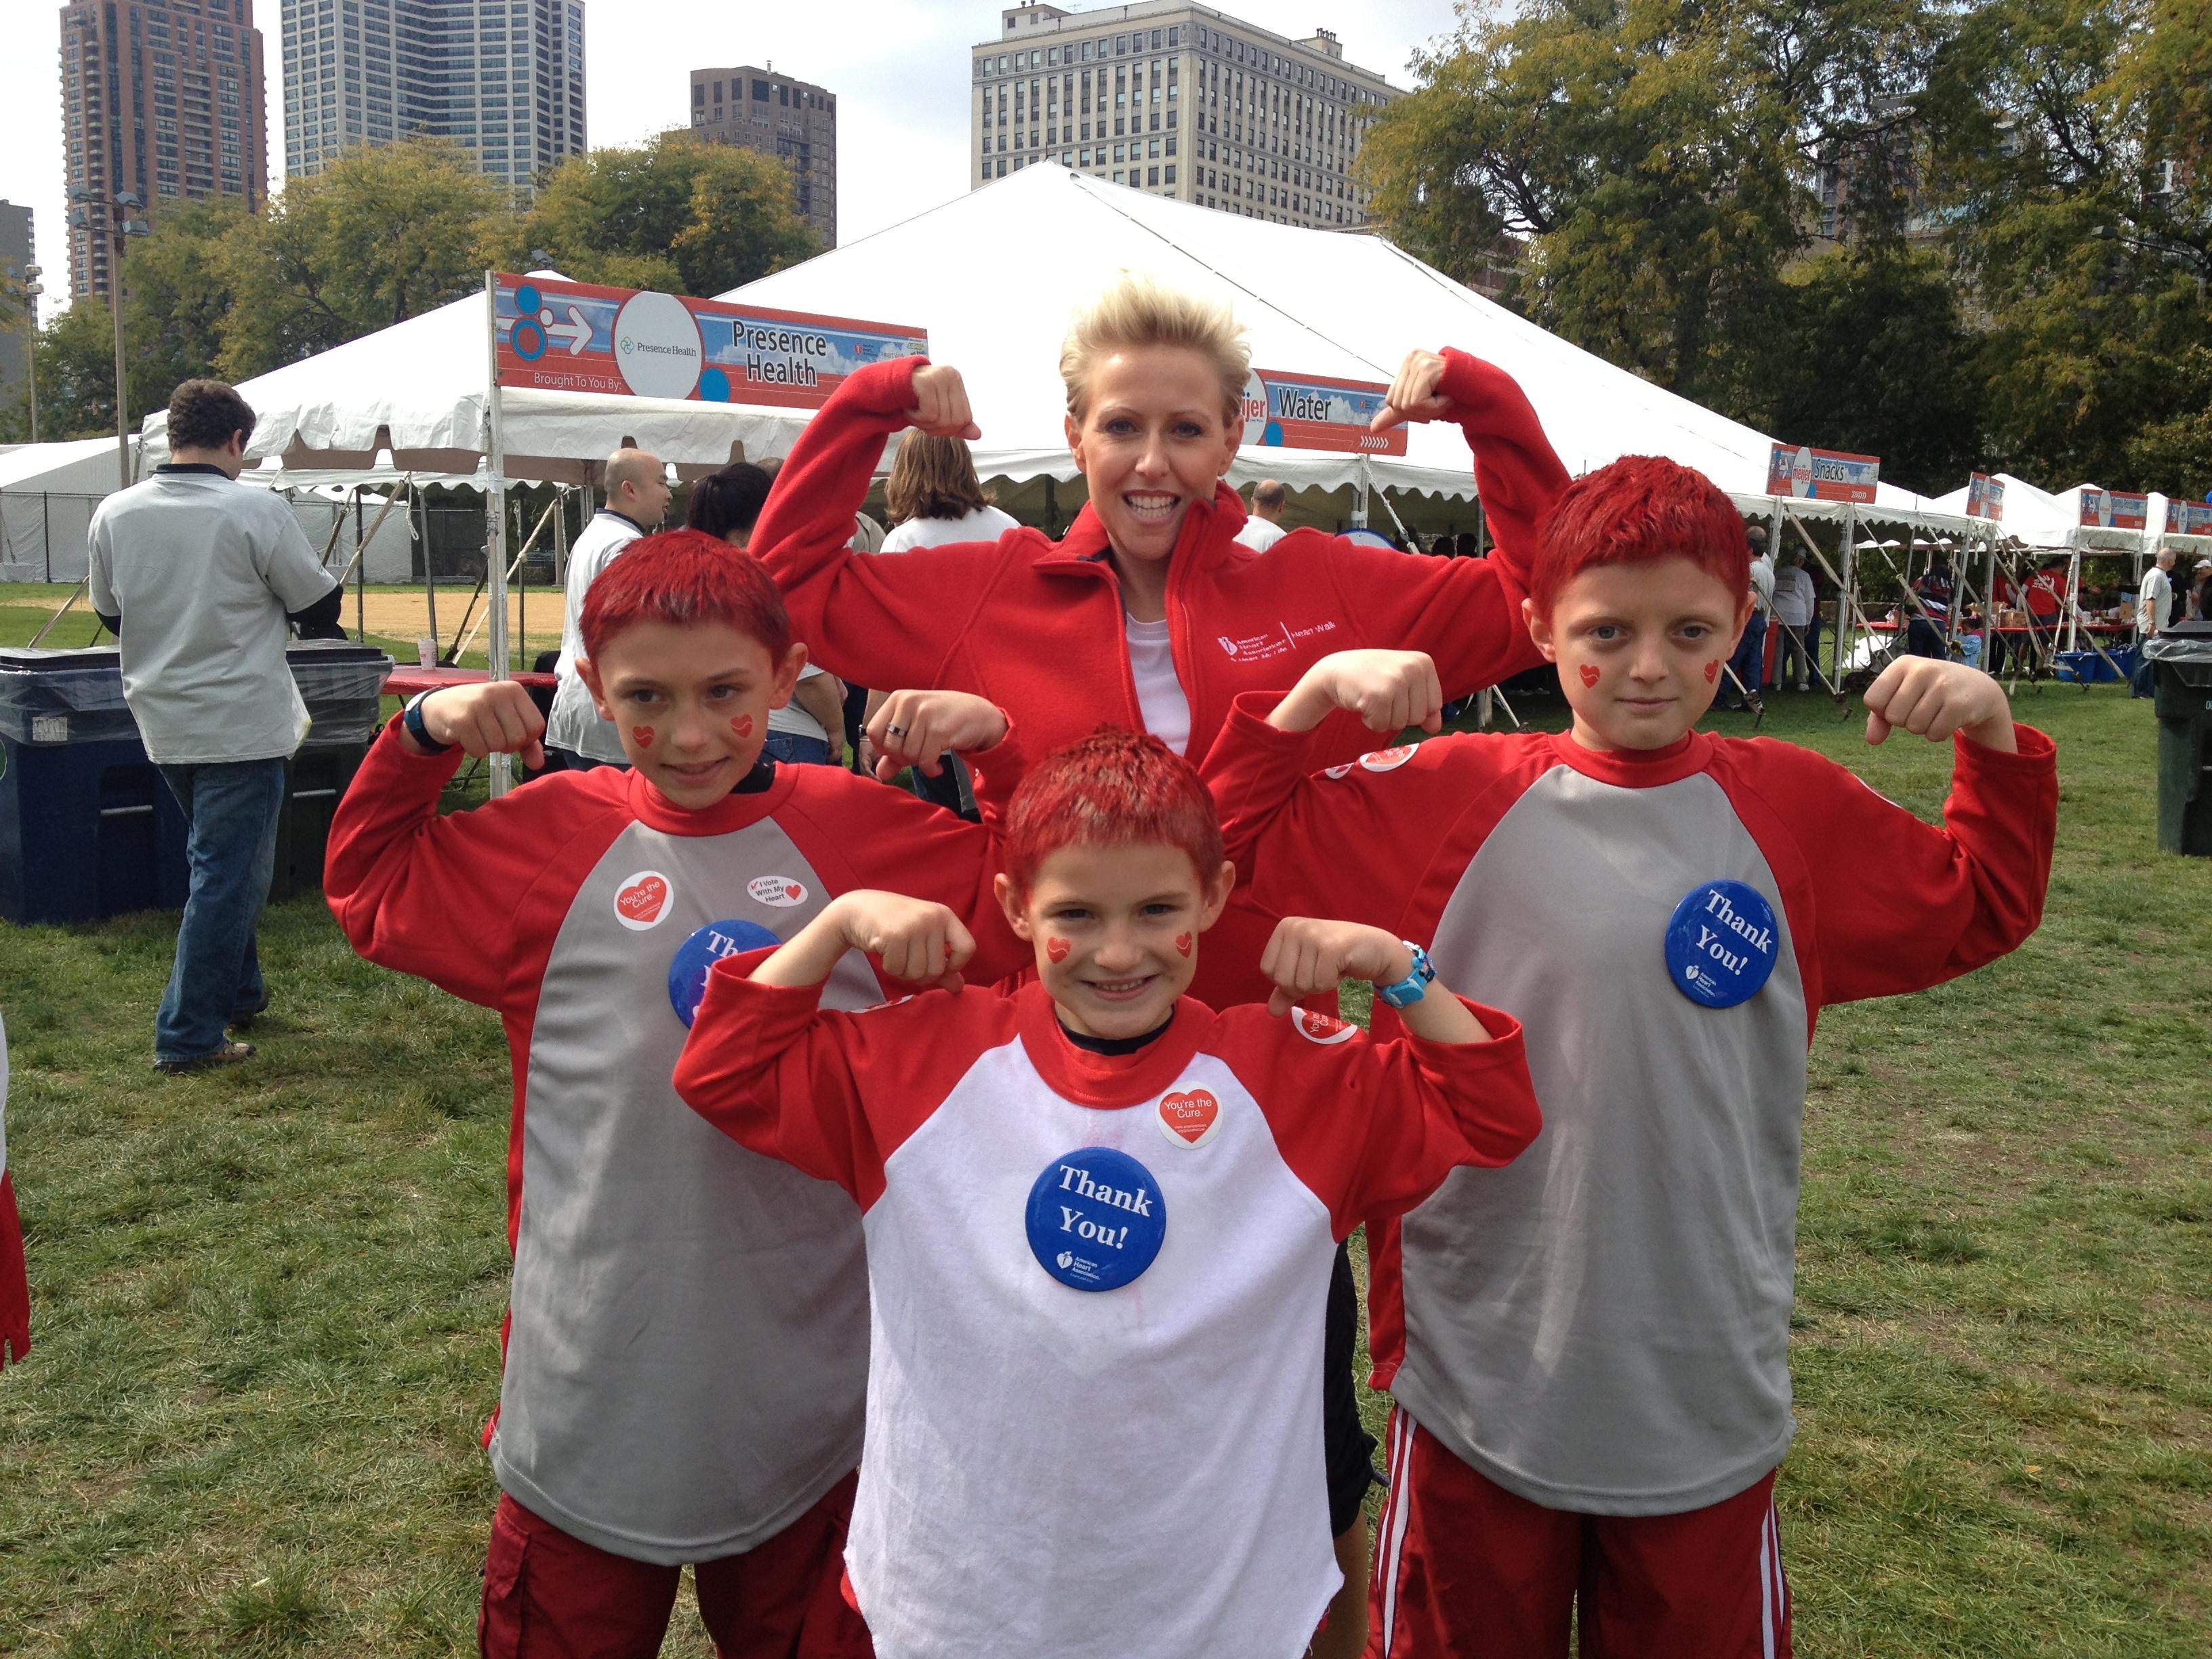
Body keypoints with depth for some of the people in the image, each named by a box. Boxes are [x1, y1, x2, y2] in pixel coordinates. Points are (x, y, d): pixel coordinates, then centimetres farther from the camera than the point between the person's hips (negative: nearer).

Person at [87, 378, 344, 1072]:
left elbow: (111, 614, 12)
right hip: (242, 722, -6)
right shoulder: (257, 510, -15)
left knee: (218, 861, 23)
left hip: (163, 722, 6)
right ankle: (188, 1035, 4)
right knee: (229, 876, 1)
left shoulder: (114, 513, 0)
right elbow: (321, 608, -7)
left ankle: (238, 994, 33)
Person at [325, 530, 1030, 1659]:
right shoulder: (552, 838, -2)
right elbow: (365, 880, 13)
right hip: (595, 1385, 0)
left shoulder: (862, 830, -3)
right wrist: (421, 734, 0)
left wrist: (1000, 745, -9)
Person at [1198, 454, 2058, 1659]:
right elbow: (1244, 836, -2)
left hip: (1709, 1393, 2)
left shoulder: (1795, 810, 0)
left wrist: (1995, 737, -1)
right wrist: (1316, 690, -13)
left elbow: (1980, 912, 12)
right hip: (1481, 1380, -1)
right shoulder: (1452, 795, -6)